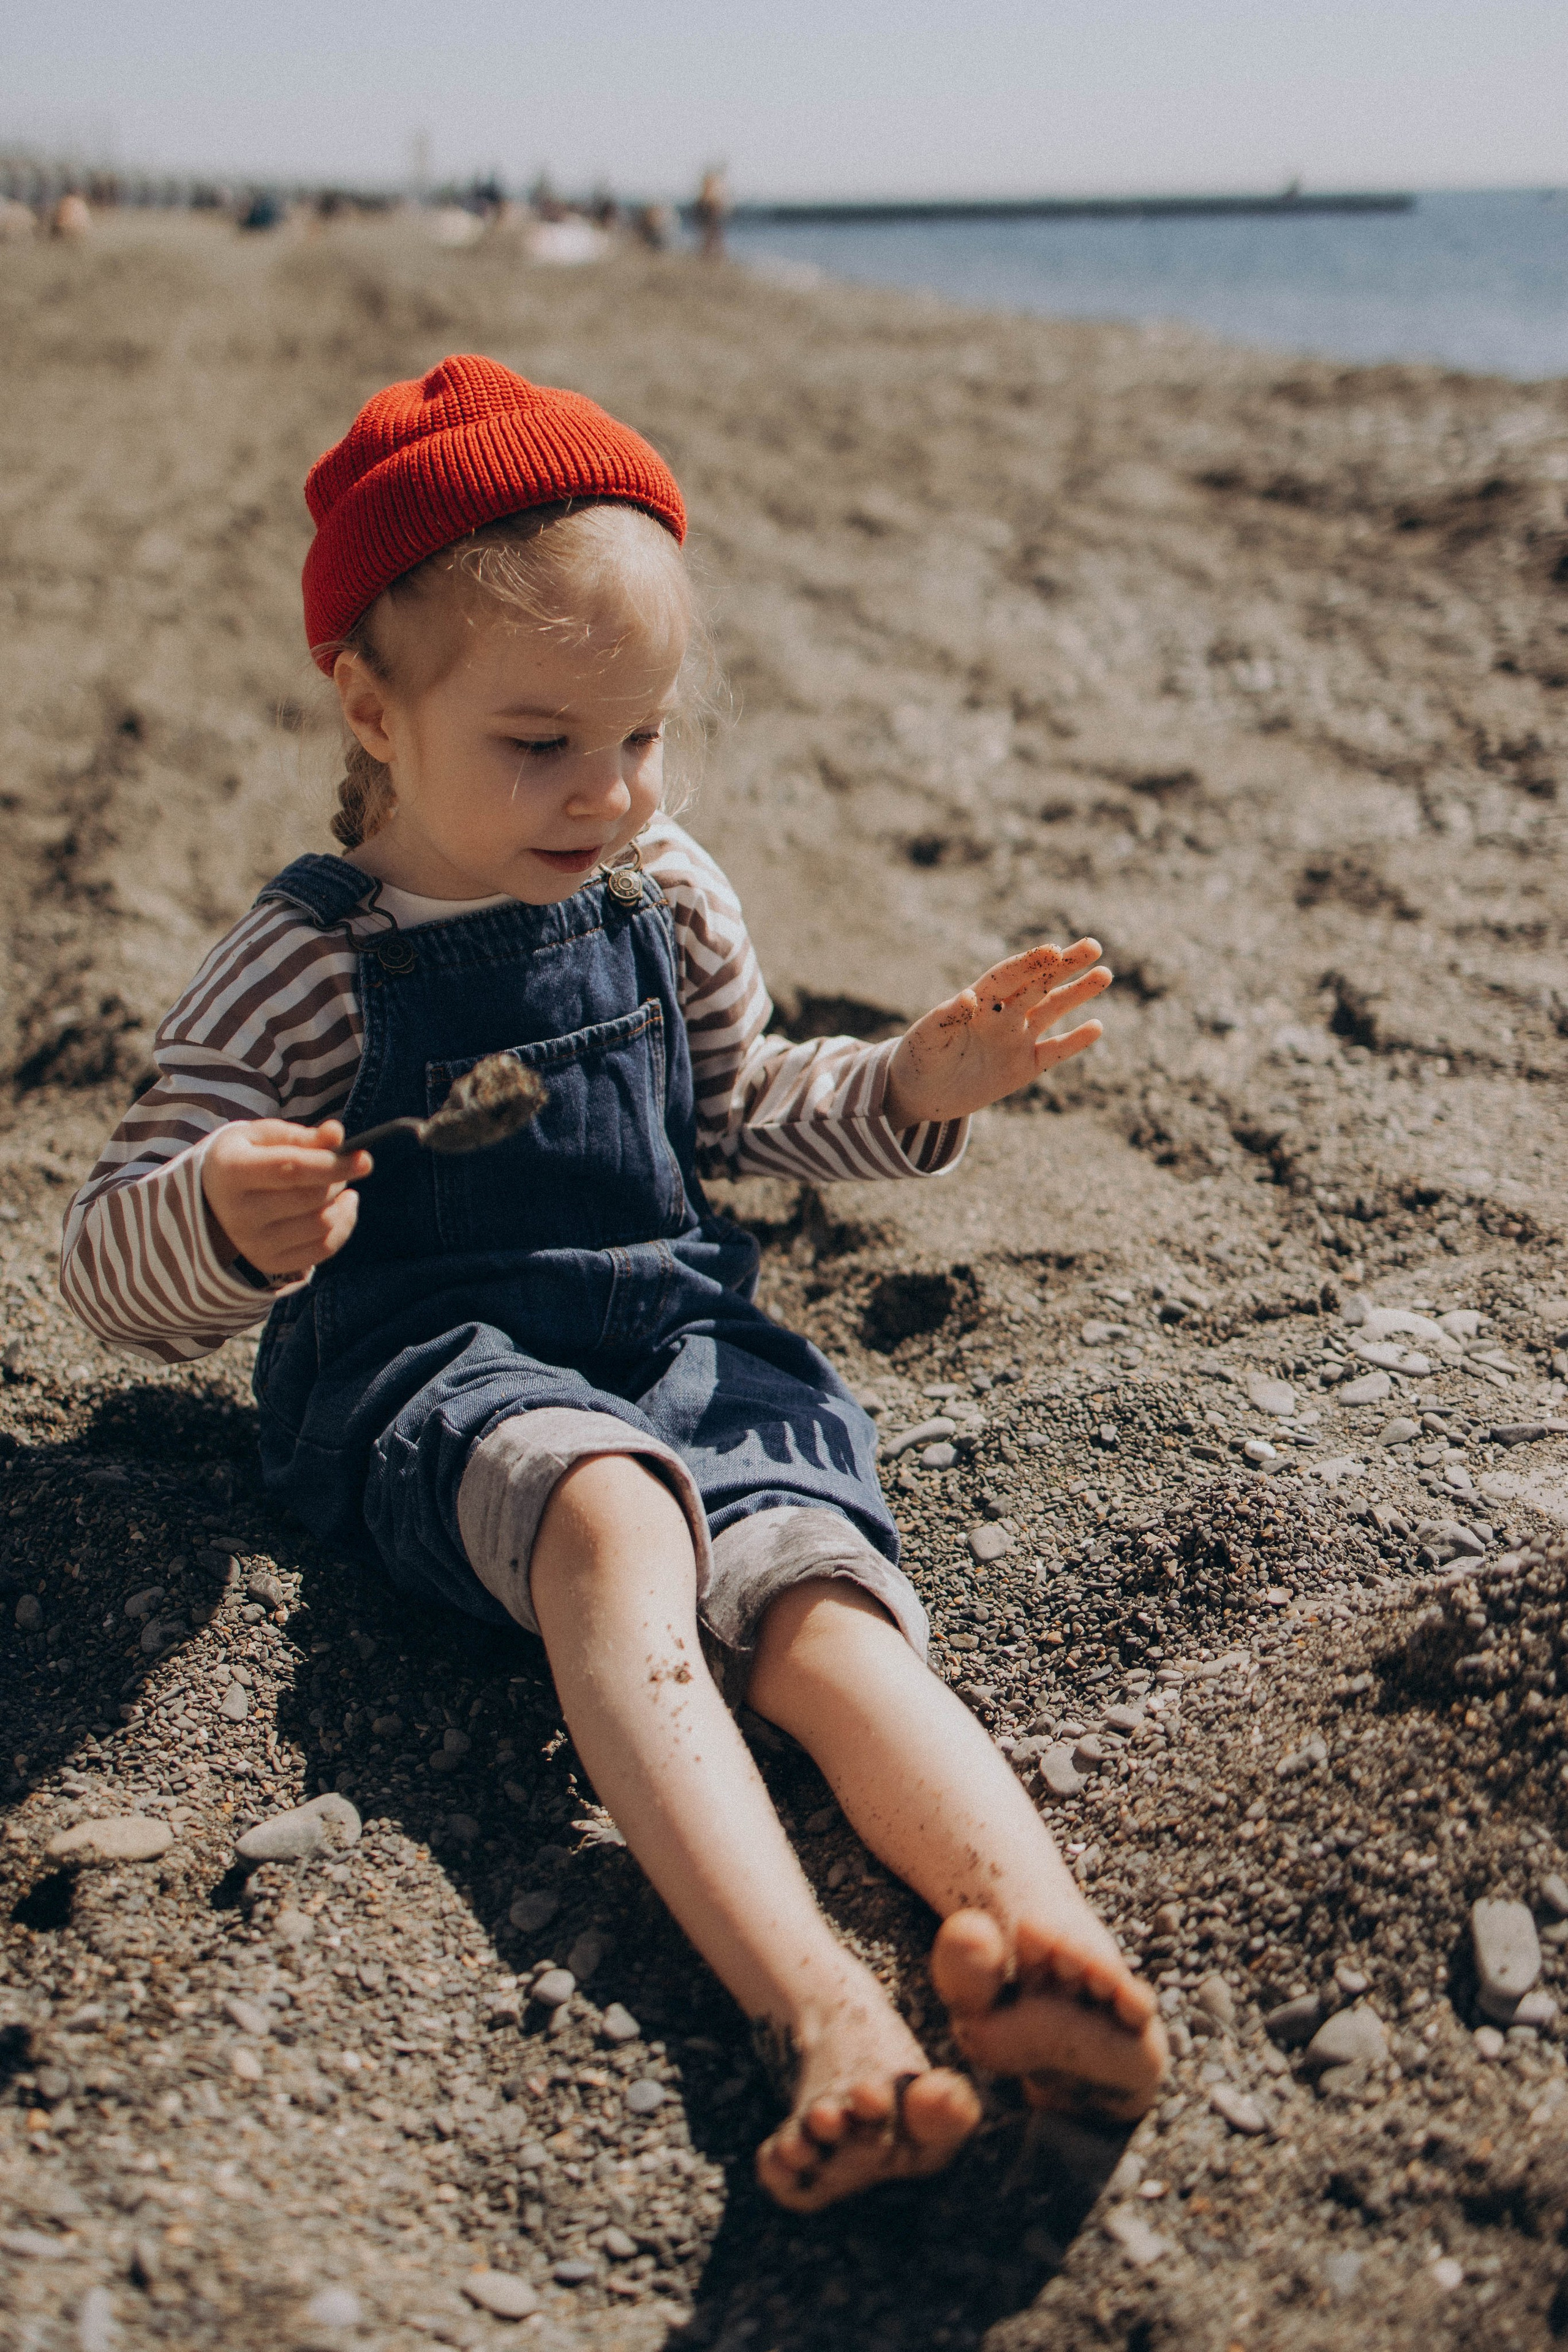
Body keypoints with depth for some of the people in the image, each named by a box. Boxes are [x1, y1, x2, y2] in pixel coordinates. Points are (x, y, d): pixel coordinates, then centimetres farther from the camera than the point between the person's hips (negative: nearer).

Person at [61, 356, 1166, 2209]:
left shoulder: (666, 897, 9)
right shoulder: (305, 961, -5)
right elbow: (116, 1275, -5)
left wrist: (913, 1085, 9)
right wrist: (224, 1219, -30)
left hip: (676, 1327, 5)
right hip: (430, 1362, -4)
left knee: (818, 1588, -28)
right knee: (608, 1514, -39)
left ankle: (1035, 1928, -48)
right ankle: (813, 2007, -52)